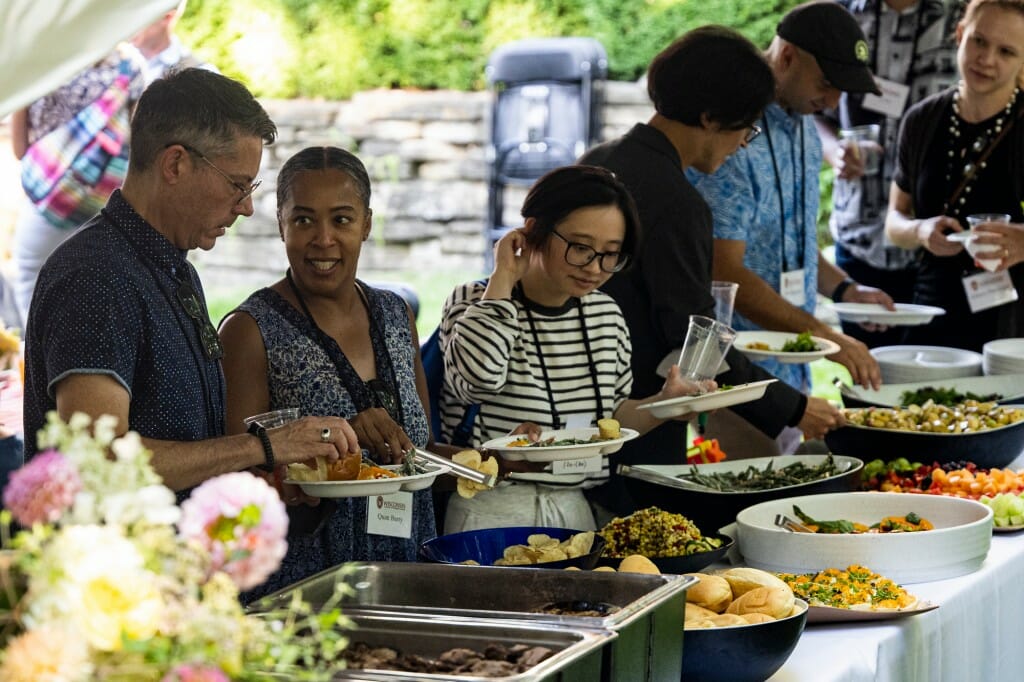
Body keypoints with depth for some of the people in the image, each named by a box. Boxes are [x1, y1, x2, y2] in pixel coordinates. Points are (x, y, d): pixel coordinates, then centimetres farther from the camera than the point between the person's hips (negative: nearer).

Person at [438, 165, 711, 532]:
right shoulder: (475, 302, -3)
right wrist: (503, 279, -14)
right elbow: (478, 377, -26)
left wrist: (661, 405, 1)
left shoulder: (606, 315, 11)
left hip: (575, 513, 5)